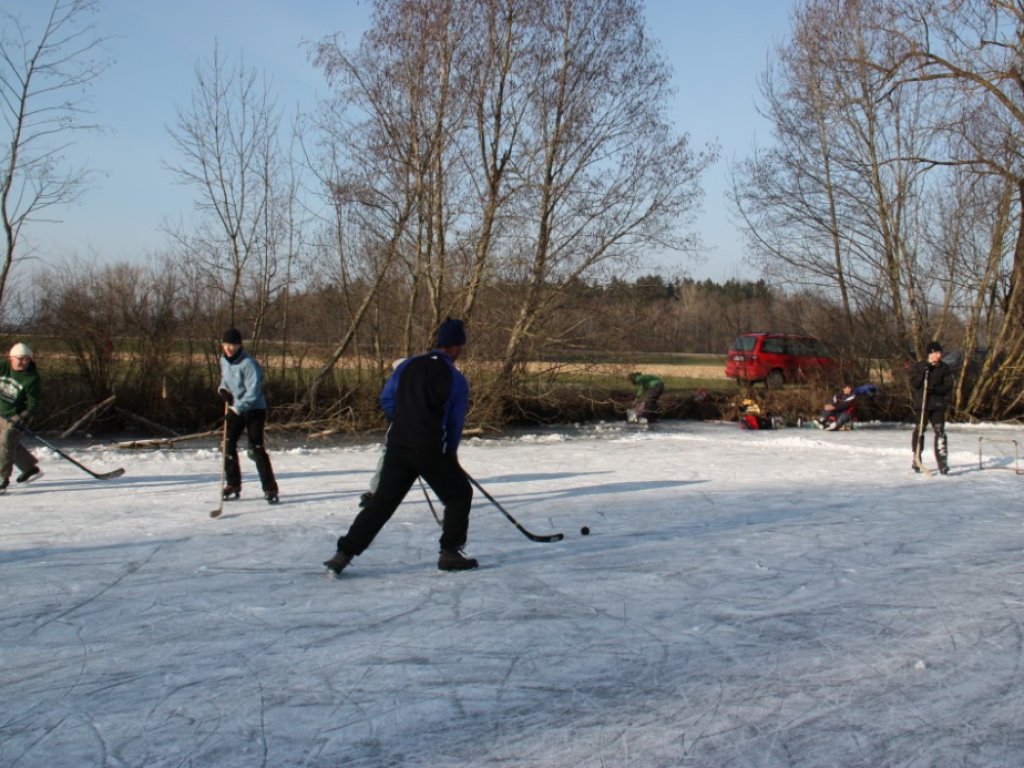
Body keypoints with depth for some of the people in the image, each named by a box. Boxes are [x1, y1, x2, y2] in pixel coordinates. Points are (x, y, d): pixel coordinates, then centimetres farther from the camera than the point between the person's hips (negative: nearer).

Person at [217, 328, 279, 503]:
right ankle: (233, 485, 16)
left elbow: (252, 393, -25)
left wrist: (236, 409, -28)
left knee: (256, 449, -12)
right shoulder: (224, 360, 3)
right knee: (228, 445, 3)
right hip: (235, 409, 7)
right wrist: (223, 389, 2)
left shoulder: (249, 364, -22)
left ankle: (270, 489, -7)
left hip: (254, 410, -7)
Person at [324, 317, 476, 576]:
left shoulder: (408, 366, 5)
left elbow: (387, 401, 11)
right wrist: (450, 453, 14)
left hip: (397, 446, 5)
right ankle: (449, 554, 13)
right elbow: (456, 424, -2)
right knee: (459, 495, 16)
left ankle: (344, 554, 5)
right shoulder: (456, 380, -6)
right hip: (432, 450, -4)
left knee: (382, 501, 10)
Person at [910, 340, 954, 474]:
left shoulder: (945, 369, 5)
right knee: (919, 432, 6)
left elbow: (948, 387, -1)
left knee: (940, 432, -9)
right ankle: (916, 461, 21)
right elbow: (914, 384, -5)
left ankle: (942, 463, -9)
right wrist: (923, 373, -18)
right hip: (921, 404, 0)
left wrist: (936, 389, -19)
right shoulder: (918, 367, 3)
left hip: (938, 406, 0)